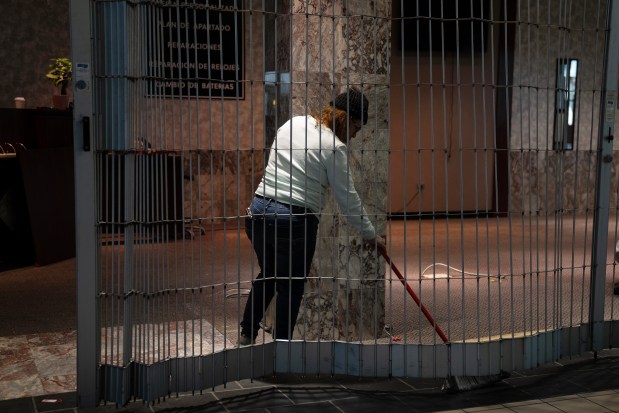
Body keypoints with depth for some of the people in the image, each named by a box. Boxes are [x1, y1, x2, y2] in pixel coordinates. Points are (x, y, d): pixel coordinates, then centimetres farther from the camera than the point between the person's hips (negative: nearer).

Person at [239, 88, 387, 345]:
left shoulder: (293, 122, 10)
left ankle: (246, 336, 30)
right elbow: (347, 198, -7)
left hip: (259, 208, 7)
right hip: (294, 220, -7)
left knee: (267, 275, 24)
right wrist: (370, 235, 3)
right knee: (291, 286, 7)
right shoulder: (334, 147, -10)